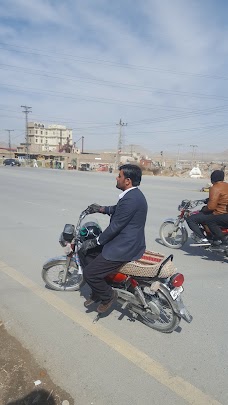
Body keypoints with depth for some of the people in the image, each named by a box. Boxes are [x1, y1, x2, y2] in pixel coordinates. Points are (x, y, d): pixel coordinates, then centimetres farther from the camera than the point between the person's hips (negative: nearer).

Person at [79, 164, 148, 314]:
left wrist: (95, 241, -9)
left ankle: (108, 295, 16)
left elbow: (114, 227, -21)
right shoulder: (133, 194, 8)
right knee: (84, 251, 14)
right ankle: (97, 291, 25)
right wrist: (102, 209, 20)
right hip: (125, 240, 11)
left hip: (124, 247, -11)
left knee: (89, 273, -11)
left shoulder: (130, 199, -25)